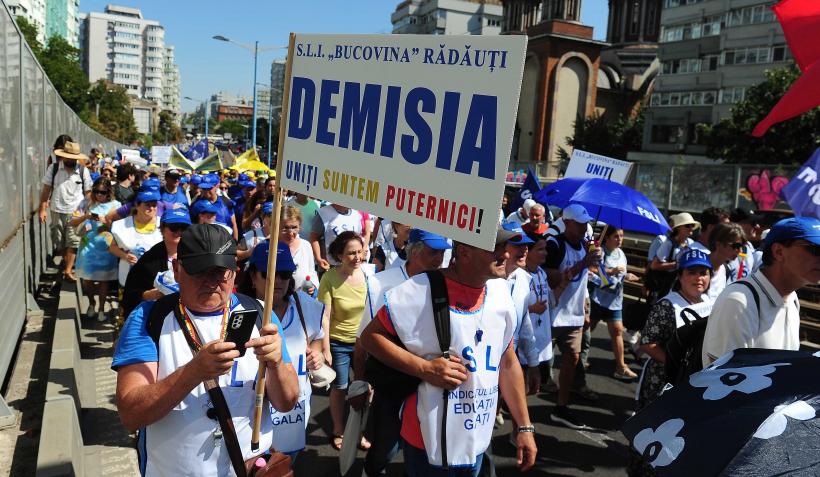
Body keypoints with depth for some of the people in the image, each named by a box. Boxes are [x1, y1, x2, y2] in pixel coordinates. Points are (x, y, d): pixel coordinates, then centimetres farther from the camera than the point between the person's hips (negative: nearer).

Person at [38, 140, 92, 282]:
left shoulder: (83, 171, -3)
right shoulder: (53, 168, -1)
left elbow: (88, 192, 2)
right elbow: (46, 190, 2)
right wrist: (43, 209, -1)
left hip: (76, 212, -2)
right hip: (57, 211, 2)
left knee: (73, 242, -6)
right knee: (59, 242, 15)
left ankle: (68, 270, -1)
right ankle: (67, 263, 36)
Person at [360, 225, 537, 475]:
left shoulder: (501, 293, -1)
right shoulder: (422, 290, -19)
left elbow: (508, 364, 9)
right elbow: (370, 336, -12)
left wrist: (524, 427, 11)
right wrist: (425, 369, -22)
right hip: (429, 442, -5)